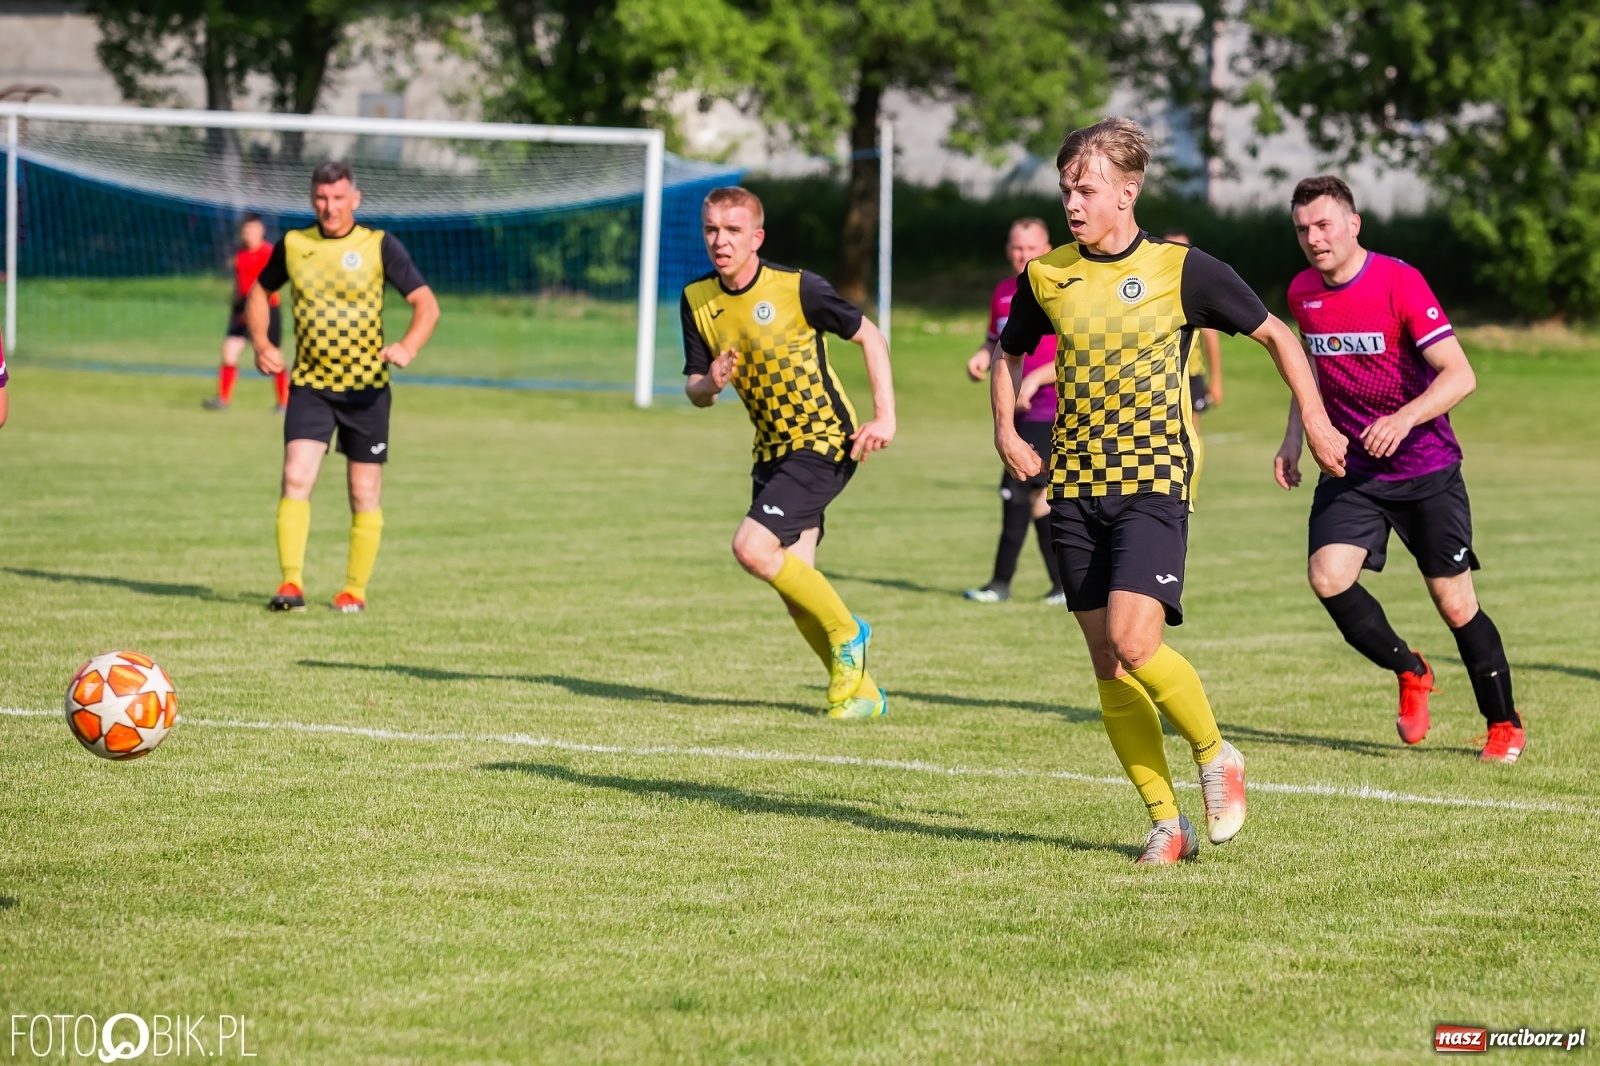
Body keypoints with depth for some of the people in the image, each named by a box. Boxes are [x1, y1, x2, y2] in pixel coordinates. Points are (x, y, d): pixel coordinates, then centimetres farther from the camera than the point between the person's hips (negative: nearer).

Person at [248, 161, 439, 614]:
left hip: (366, 388, -1)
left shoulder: (380, 246, -5)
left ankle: (355, 590, 17)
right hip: (310, 384, 1)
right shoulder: (293, 244, 3)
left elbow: (426, 304, -7)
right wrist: (261, 343, 2)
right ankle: (291, 583, -15)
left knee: (364, 494, 5)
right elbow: (260, 290, 19)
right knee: (295, 478, -15)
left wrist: (408, 346, -26)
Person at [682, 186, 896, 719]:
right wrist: (710, 385, -20)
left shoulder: (797, 288, -16)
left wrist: (885, 416, -13)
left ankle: (847, 635, -1)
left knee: (752, 547, -21)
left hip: (824, 441, -6)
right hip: (772, 450, 6)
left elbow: (869, 336, -6)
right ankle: (861, 691, 19)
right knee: (795, 587, 2)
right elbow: (694, 389, 5)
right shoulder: (697, 300, -1)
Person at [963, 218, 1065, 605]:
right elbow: (995, 340, 25)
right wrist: (983, 356, 2)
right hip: (1014, 410, 8)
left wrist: (1036, 378, -20)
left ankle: (1002, 582, -5)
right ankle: (1064, 583, 14)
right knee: (1038, 493, 8)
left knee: (1017, 489, -12)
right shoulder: (1003, 293, 13)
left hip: (1047, 410, -8)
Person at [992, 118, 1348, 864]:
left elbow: (1274, 334, 7)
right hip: (1075, 489, 4)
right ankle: (1166, 823, 9)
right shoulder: (1046, 277, 5)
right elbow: (1010, 353, 24)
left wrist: (1315, 420, 4)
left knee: (1132, 641, -20)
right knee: (1107, 663, 1)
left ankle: (1215, 754, 5)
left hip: (1154, 484, -4)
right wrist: (1005, 431, 10)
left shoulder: (1181, 269, -4)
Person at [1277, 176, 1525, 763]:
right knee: (1327, 576, -18)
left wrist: (1405, 418, -37)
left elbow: (1459, 374, -21)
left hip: (1426, 469, -4)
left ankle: (1505, 724, 19)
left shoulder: (1400, 282, -16)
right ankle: (1410, 673, 7)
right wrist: (1294, 438, 10)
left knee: (1455, 604, -2)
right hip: (1351, 469, 4)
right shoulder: (1302, 292, 2)